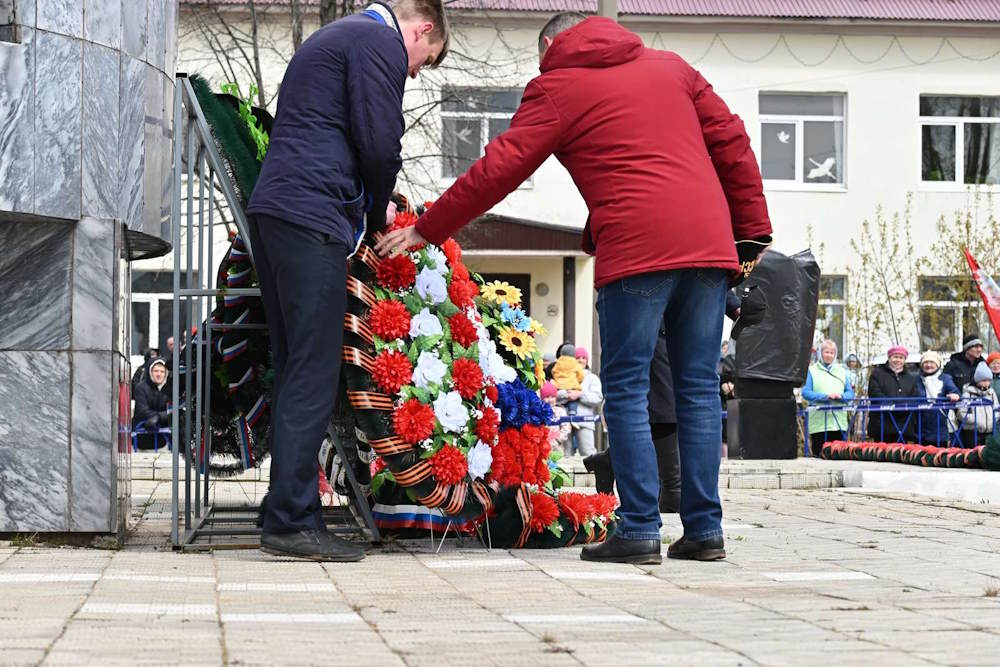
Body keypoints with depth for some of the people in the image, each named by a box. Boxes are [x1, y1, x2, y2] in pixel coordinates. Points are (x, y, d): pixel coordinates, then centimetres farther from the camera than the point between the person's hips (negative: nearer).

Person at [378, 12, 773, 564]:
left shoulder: (557, 89, 8)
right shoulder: (670, 67, 22)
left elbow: (497, 170, 3)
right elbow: (730, 141, 18)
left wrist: (425, 231, 10)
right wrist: (751, 230, 21)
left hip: (638, 248, -5)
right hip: (709, 243, 5)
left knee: (626, 389, 1)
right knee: (698, 387, 7)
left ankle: (639, 528, -4)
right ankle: (704, 529, 6)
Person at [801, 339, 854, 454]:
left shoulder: (842, 371, 18)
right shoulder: (812, 370, 6)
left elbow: (850, 393, 12)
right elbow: (805, 392, -5)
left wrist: (841, 396, -11)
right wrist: (826, 396, -16)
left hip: (839, 422, 3)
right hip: (819, 422, -3)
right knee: (819, 455, -4)